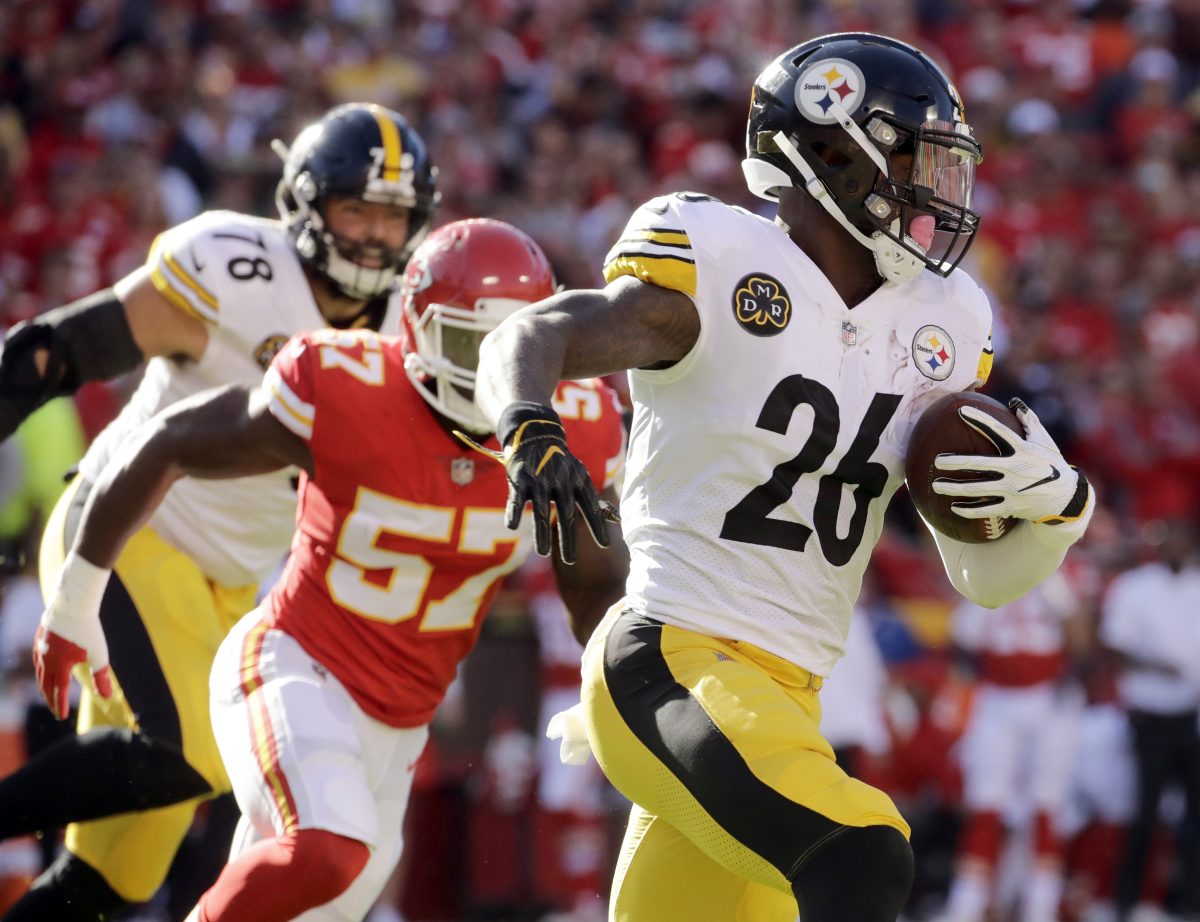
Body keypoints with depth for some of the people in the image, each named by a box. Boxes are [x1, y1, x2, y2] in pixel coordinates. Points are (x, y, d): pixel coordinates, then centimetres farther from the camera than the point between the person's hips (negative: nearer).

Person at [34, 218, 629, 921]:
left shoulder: (568, 437, -9)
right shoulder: (342, 394, -20)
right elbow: (165, 447, -7)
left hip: (395, 728, 6)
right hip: (294, 670, -6)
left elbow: (600, 585, 5)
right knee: (326, 853, -33)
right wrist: (76, 594, 2)